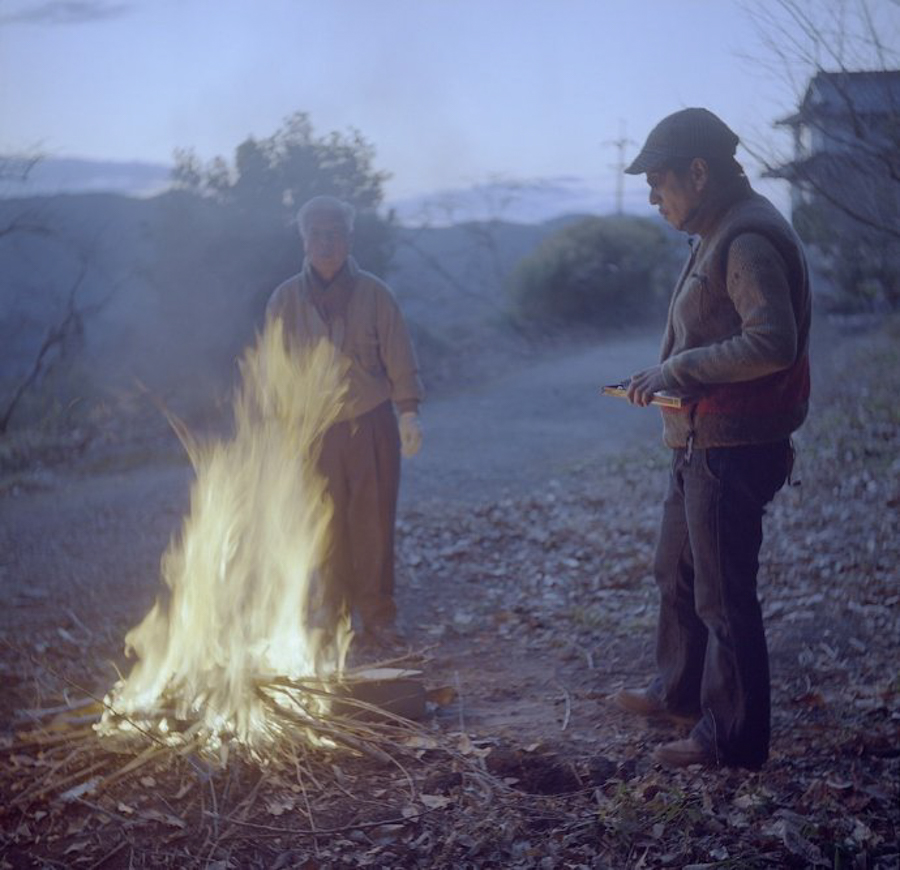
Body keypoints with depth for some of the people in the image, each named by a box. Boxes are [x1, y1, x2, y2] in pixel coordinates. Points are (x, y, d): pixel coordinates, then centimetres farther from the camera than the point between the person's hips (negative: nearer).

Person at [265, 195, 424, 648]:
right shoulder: (286, 299, 3)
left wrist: (408, 411, -6)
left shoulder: (374, 293, 1)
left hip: (372, 426, 0)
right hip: (314, 429, 1)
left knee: (373, 525, 1)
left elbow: (399, 359, 2)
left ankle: (377, 617, 12)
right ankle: (334, 616, 15)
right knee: (326, 528, 2)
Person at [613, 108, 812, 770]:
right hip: (699, 443, 11)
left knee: (723, 594, -1)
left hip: (733, 450, -11)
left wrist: (680, 368, -23)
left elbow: (772, 343, -30)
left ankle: (734, 739, 12)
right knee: (677, 573, 23)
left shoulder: (750, 239, -19)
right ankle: (680, 691, 42)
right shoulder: (716, 234, 14)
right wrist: (667, 375, 10)